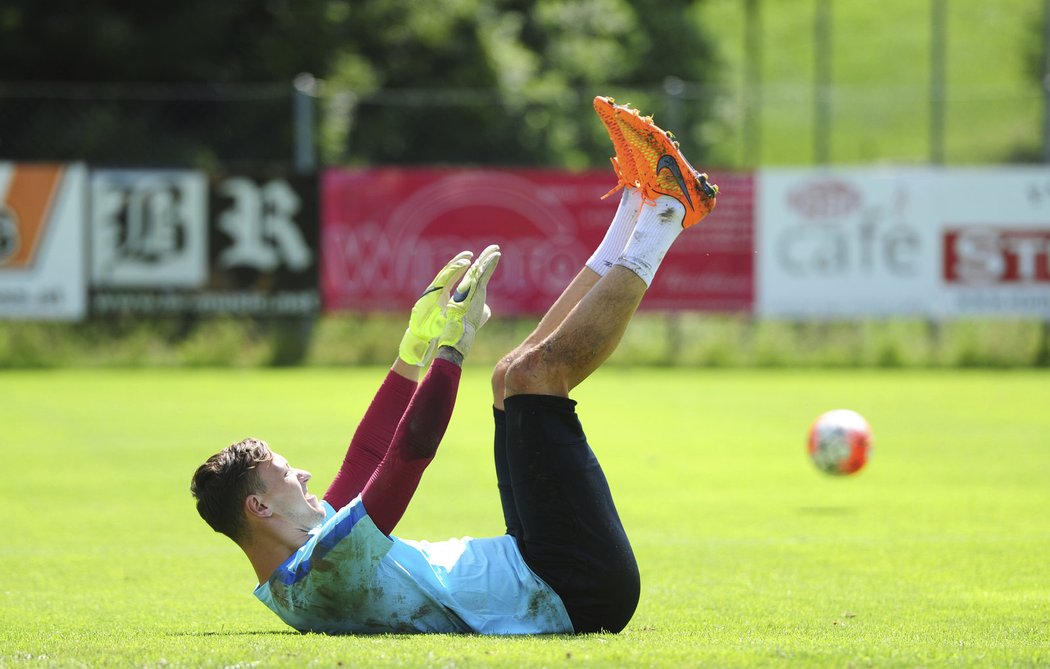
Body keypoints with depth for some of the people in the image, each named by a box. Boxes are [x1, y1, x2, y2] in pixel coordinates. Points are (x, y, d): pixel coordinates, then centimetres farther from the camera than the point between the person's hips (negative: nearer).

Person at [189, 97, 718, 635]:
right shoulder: (321, 566, -21)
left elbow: (369, 452, 21)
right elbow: (411, 451, -25)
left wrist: (418, 343, 22)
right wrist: (453, 342, -15)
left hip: (546, 586, 10)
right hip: (574, 597, -10)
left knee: (515, 379, 18)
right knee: (534, 372, -15)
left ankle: (637, 205, 20)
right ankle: (664, 211, 2)